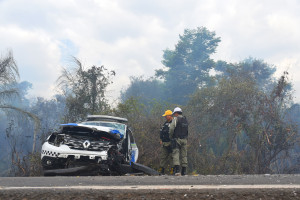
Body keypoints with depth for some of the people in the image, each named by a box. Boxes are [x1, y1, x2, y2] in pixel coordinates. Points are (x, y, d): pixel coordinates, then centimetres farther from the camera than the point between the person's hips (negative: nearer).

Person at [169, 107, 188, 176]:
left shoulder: (176, 119, -5)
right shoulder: (185, 120, 15)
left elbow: (171, 128, -14)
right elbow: (187, 131, 15)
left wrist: (171, 136, 0)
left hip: (177, 139, -6)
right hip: (184, 139, 6)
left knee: (176, 154, -8)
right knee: (184, 155, 8)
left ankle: (177, 170, -22)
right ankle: (184, 171, 8)